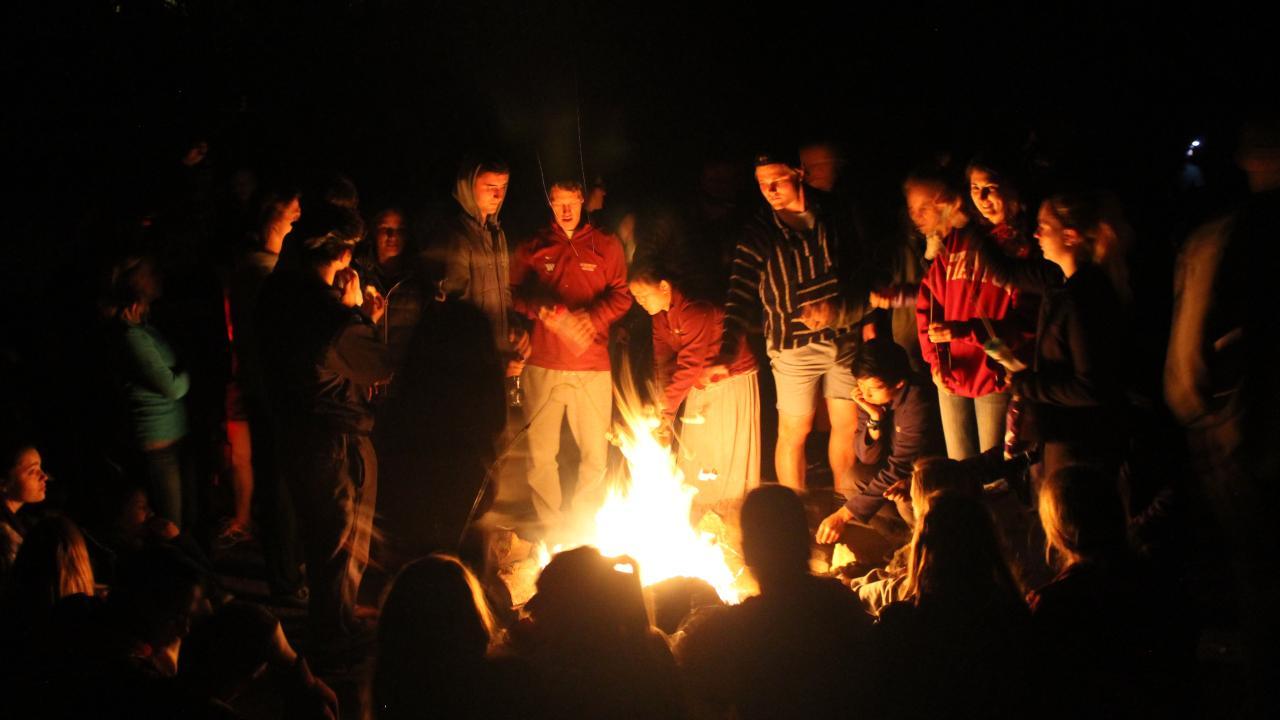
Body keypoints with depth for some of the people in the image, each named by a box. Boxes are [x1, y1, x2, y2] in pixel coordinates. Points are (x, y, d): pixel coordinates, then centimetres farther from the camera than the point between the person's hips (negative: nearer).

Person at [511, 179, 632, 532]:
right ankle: (549, 527, 14)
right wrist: (540, 310, -10)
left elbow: (621, 295, 4)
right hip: (542, 367, 1)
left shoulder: (606, 246, 9)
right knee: (540, 453, 1)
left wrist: (593, 317, -13)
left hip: (592, 367, -1)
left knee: (595, 453, -1)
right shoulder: (532, 248, 12)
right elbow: (514, 294, 10)